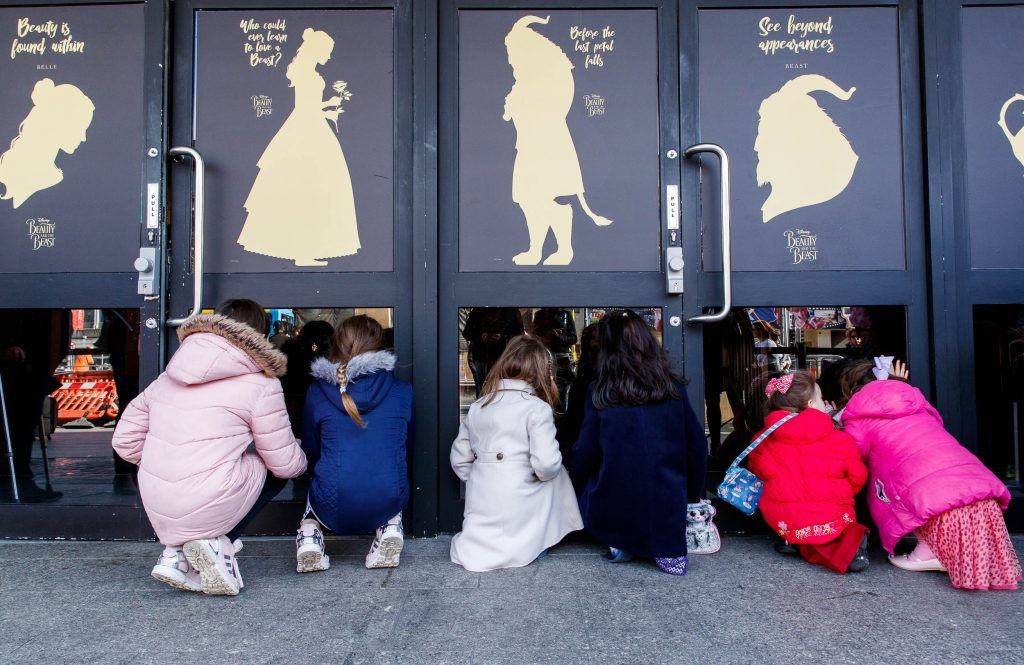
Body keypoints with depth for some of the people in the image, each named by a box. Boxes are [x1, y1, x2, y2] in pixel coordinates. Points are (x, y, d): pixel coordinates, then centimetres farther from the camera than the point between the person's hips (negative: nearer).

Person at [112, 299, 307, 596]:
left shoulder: (167, 378, 13)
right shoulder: (260, 384, -5)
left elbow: (125, 442, 14)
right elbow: (285, 463, -2)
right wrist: (301, 459, 21)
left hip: (158, 514, 7)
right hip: (208, 506, -6)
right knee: (274, 469, 15)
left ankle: (176, 551, 9)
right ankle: (218, 541, -2)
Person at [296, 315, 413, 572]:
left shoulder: (317, 392, 2)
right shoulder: (402, 392, 3)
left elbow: (310, 453, 14)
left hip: (333, 512, 0)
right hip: (387, 507, 0)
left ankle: (309, 535, 7)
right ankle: (389, 529, 9)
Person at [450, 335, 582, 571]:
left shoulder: (478, 406, 7)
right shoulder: (538, 408, -10)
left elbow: (459, 459, 9)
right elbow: (547, 464, -18)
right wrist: (541, 475, 3)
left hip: (479, 502, 6)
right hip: (519, 506, -6)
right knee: (556, 475, 18)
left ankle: (479, 541, 11)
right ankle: (530, 544, 14)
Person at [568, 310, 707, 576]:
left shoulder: (600, 392, -9)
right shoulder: (673, 388, -1)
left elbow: (584, 455, -4)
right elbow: (697, 447, 5)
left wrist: (573, 474, 19)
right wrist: (693, 495, 21)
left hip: (613, 513, -1)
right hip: (668, 513, 2)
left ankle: (622, 543, 6)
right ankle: (665, 546, 6)